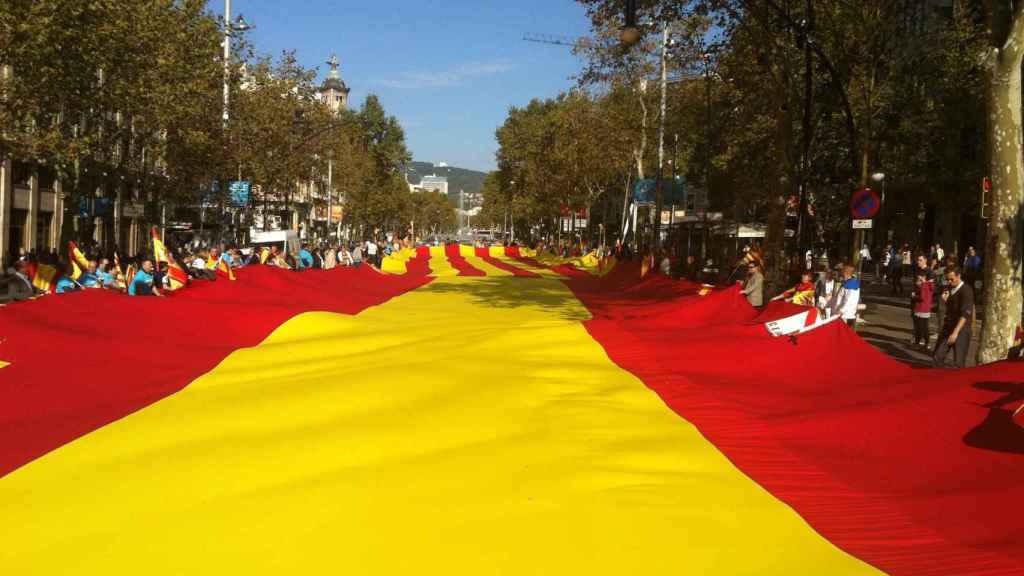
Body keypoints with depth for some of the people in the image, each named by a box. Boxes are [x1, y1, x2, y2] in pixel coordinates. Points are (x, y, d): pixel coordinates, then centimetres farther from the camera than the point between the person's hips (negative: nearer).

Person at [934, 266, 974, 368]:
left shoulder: (966, 290, -15)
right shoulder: (949, 289, 9)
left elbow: (965, 314, -21)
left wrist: (955, 332, -28)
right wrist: (945, 300, -5)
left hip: (961, 329, -7)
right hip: (948, 326, 7)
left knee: (958, 362, -5)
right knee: (938, 356, 5)